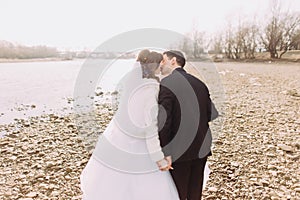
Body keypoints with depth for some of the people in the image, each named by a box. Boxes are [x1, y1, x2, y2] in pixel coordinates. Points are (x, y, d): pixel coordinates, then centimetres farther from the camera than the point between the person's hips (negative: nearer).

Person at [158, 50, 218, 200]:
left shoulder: (166, 84, -12)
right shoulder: (199, 83, 6)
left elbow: (163, 121, -19)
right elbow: (212, 114, 9)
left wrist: (165, 152, -15)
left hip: (179, 152, -6)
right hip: (201, 149, 6)